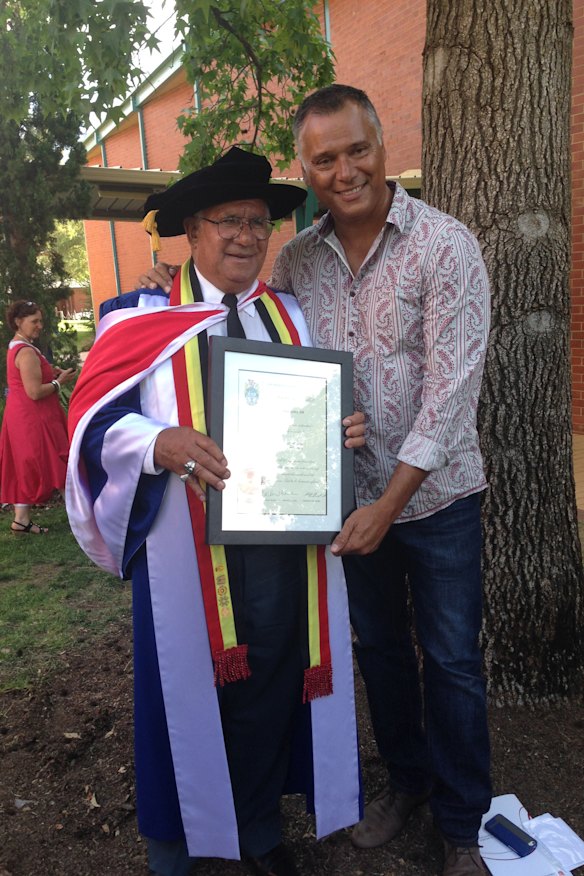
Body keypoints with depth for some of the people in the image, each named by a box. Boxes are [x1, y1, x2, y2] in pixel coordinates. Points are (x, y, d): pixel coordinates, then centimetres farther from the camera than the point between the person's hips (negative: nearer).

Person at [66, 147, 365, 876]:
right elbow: (95, 418, -5)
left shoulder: (292, 317, 12)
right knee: (187, 689, 11)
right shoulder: (141, 318, 0)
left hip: (286, 547, 4)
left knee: (273, 685, 14)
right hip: (187, 550, -3)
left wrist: (347, 430, -5)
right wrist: (160, 443, -25)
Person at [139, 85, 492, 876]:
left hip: (434, 495, -4)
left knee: (451, 662, 9)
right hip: (353, 497, 4)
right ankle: (407, 778, 44)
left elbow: (450, 389, -18)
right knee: (379, 647, 19)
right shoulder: (296, 259, 1)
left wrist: (391, 503, -20)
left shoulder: (445, 246, -13)